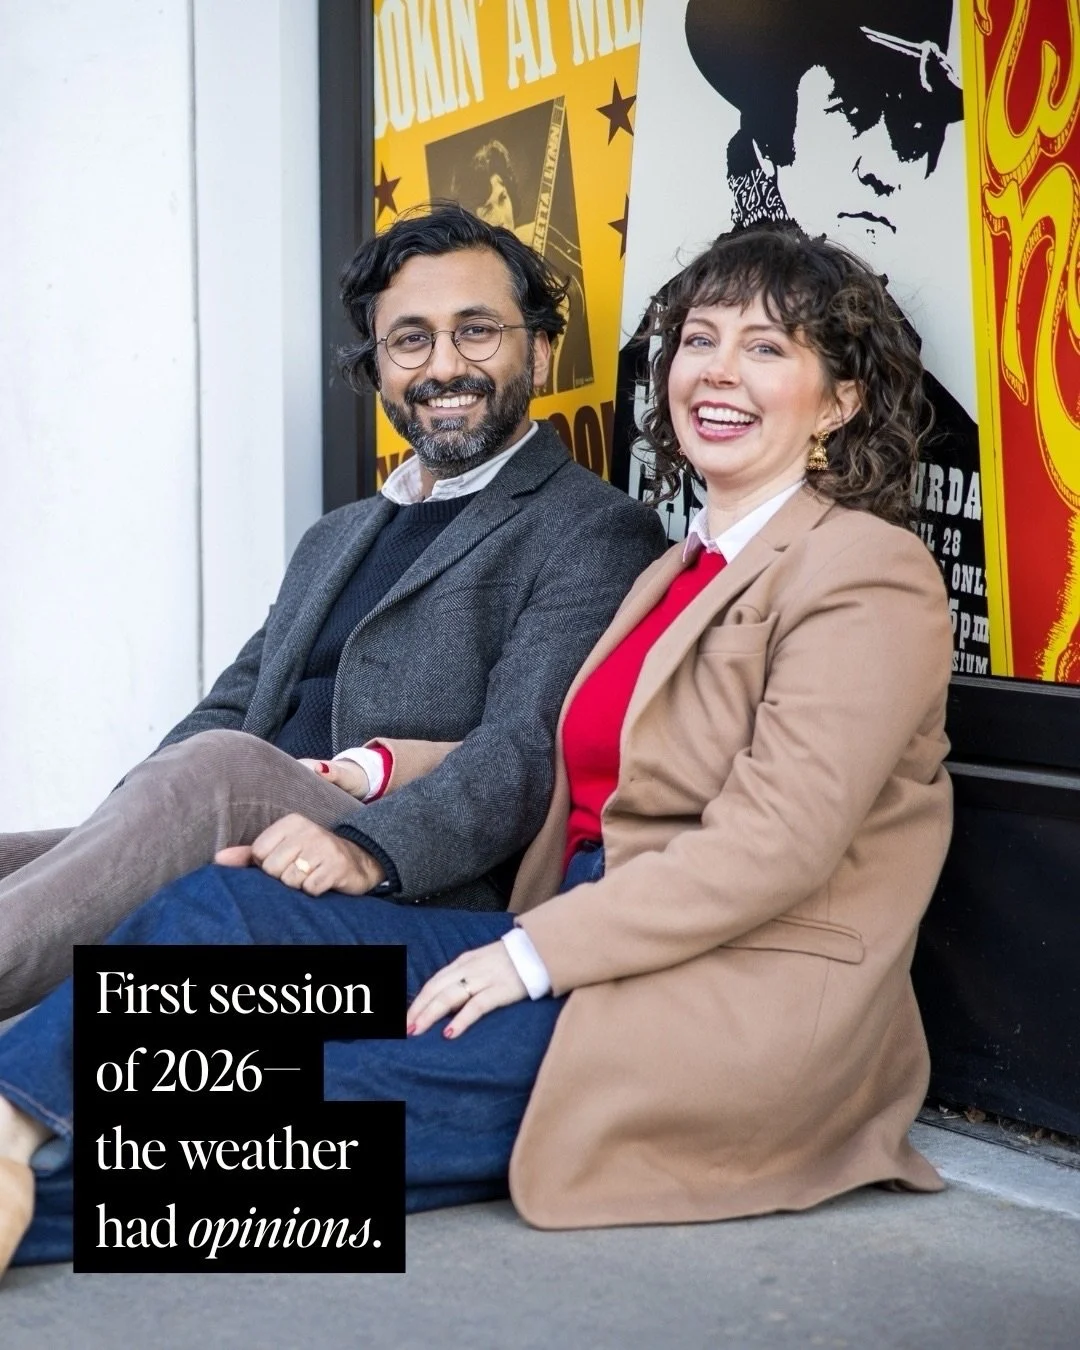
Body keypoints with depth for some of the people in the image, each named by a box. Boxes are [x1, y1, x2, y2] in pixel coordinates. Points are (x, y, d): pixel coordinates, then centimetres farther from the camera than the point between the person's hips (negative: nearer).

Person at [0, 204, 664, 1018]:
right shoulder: (335, 540, 28)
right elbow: (232, 707, 20)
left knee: (221, 768, -33)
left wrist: (369, 849, -30)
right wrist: (134, 835, -2)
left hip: (412, 905, -6)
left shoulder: (595, 534, 3)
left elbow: (529, 749, -11)